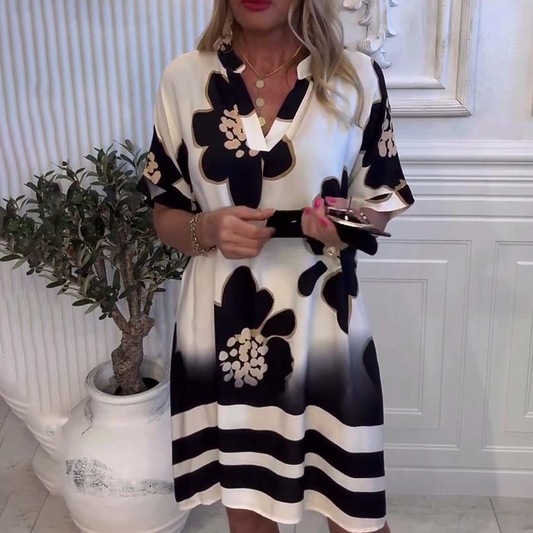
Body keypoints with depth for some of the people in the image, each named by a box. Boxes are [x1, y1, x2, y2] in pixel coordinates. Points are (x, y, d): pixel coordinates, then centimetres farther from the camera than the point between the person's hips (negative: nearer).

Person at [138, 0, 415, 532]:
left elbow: (381, 201, 5)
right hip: (222, 329, 1)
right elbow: (164, 215, 5)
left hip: (323, 323, 0)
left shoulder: (358, 78, -4)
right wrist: (206, 230, -17)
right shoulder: (183, 80, -1)